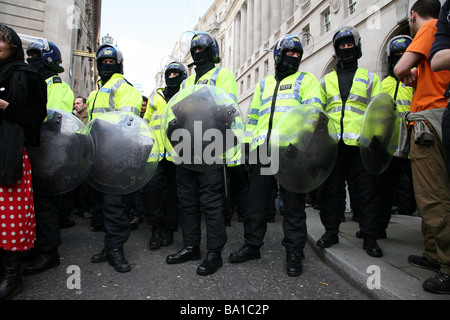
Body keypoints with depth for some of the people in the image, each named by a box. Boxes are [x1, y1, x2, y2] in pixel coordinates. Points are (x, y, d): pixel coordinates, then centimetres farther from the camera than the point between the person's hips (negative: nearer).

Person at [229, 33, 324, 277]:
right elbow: (253, 116, 24)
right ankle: (252, 245, 21)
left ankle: (294, 252, 14)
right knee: (256, 199, 6)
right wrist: (248, 144, 14)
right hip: (263, 148, 4)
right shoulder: (263, 85, 25)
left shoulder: (306, 80, 14)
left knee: (293, 201, 1)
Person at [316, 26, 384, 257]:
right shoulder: (326, 80, 20)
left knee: (366, 190, 1)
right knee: (331, 189, 5)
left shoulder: (369, 78, 17)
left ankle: (369, 237, 12)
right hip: (332, 144, 1)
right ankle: (331, 231, 18)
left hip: (360, 143, -1)